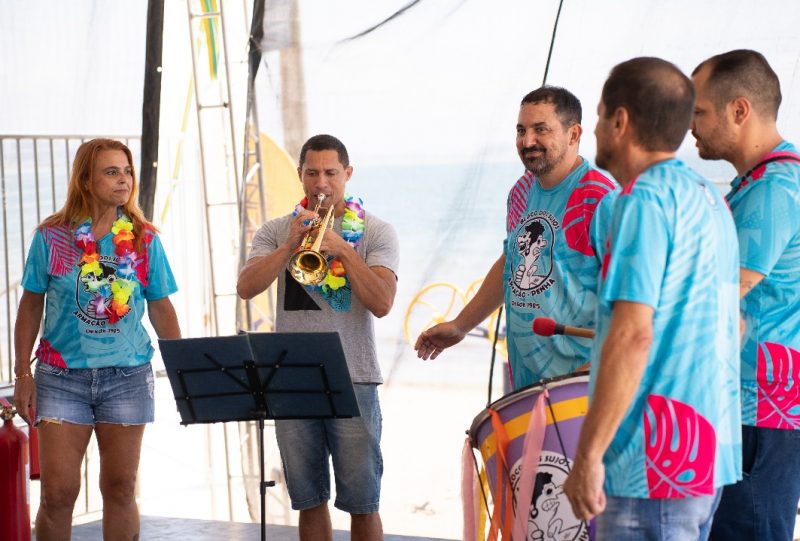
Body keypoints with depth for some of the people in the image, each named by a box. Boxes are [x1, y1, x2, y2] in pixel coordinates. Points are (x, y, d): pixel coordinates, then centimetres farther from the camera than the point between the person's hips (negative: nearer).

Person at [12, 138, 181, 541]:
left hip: (127, 376, 1)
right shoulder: (52, 236, -1)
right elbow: (31, 307, 4)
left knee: (120, 488, 7)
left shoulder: (144, 239, 2)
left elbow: (161, 310, 7)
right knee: (58, 492, -3)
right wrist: (22, 376, 1)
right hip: (62, 376, -1)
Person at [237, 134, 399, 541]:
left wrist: (343, 249, -17)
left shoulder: (376, 232, 3)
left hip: (353, 381, -2)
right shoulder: (277, 231, 10)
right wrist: (290, 246, -16)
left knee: (362, 503, -1)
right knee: (310, 502, 8)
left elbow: (382, 303, -9)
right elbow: (246, 288, -5)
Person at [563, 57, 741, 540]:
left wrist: (588, 455, -20)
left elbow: (633, 335, -22)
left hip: (656, 464, -9)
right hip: (710, 455, 9)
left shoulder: (646, 201, -14)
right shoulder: (709, 198, 15)